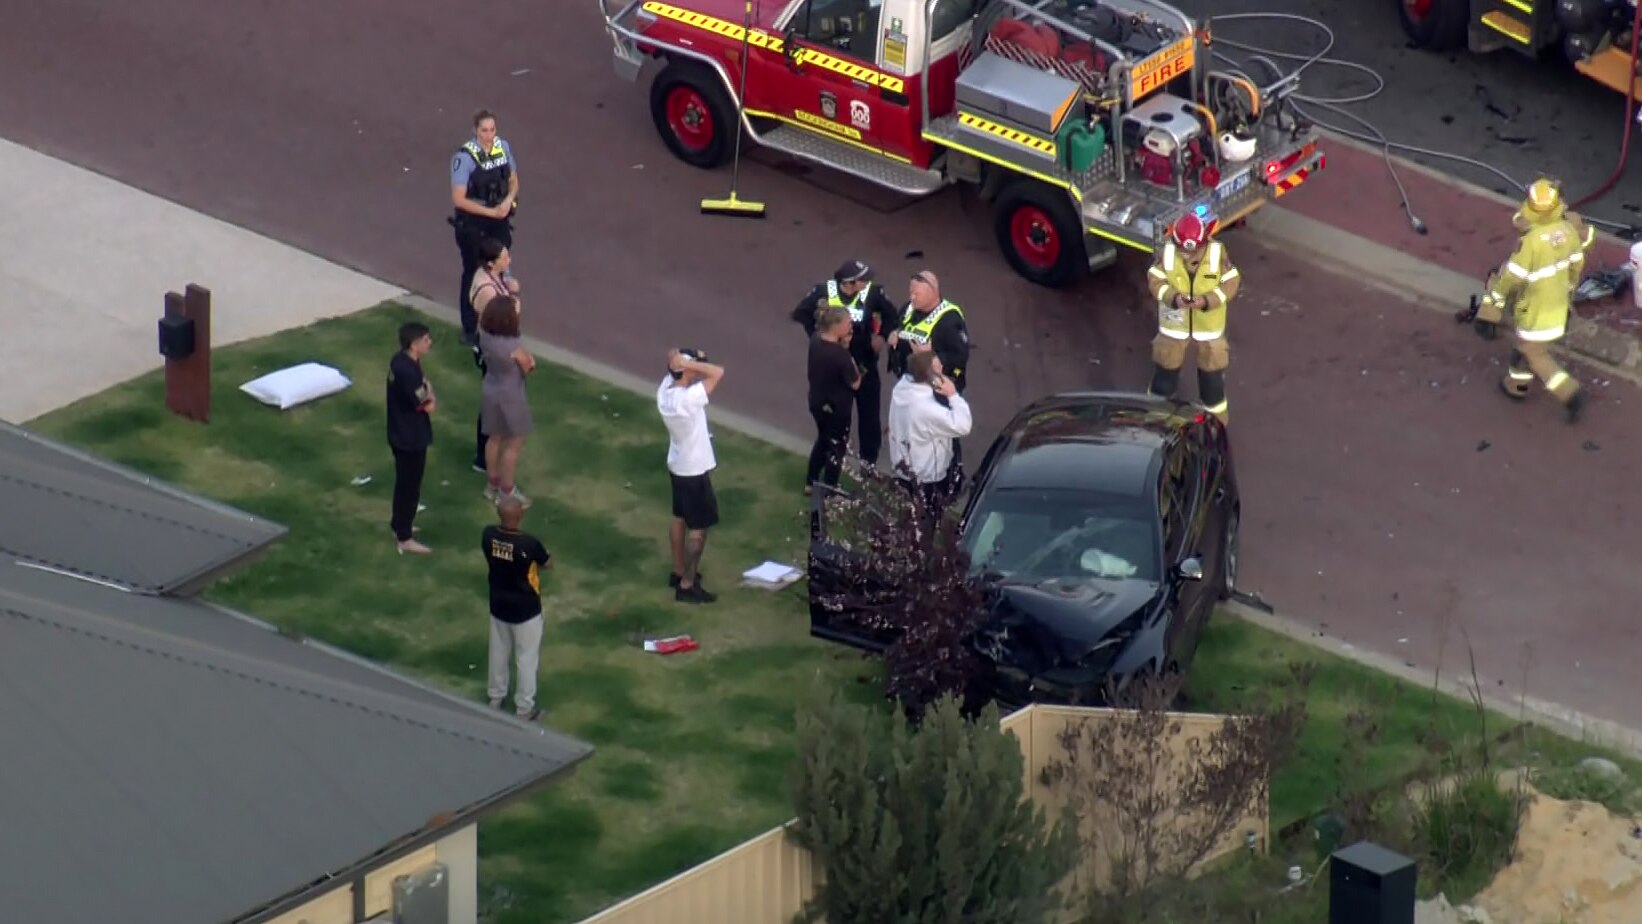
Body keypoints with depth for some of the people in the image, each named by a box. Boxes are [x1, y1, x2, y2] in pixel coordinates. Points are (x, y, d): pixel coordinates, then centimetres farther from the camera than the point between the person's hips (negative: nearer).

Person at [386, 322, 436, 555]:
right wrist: (430, 396, -3)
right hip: (410, 437, -10)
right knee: (409, 486, 3)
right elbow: (428, 405, -23)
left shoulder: (401, 360, 0)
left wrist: (425, 389, -9)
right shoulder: (408, 371, -31)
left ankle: (399, 526, 39)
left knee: (404, 482, 24)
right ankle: (405, 539, 14)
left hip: (402, 433, 10)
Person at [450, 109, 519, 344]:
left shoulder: (503, 147, -6)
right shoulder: (465, 157, -23)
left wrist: (509, 199, -12)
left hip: (499, 221, 4)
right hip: (472, 224, -4)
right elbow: (458, 199, -21)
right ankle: (469, 329, 24)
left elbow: (513, 180, 9)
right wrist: (490, 212, -19)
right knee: (473, 274, 9)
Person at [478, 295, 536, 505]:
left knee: (494, 438, 24)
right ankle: (507, 492, 21)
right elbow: (529, 368, -16)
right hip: (510, 397, -7)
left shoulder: (485, 336, -13)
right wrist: (529, 360, 5)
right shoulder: (515, 347, -31)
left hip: (489, 392, 7)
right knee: (514, 444, 11)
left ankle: (492, 485, 37)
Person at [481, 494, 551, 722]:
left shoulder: (488, 535, -17)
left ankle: (496, 699, 41)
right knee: (526, 659, 13)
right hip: (525, 609, -5)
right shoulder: (529, 543, -30)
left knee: (498, 653, 24)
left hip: (498, 606, 5)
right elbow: (548, 564, -9)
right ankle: (524, 708, 24)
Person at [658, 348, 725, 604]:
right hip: (695, 470, -9)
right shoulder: (688, 399, -34)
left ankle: (679, 572, 38)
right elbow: (718, 372, -34)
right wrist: (688, 363, -31)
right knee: (698, 528, 4)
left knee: (680, 518, 23)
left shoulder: (664, 392, -9)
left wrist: (678, 361, -8)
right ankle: (687, 585, 10)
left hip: (677, 466, 9)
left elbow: (672, 370, 12)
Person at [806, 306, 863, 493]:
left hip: (817, 402, 7)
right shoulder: (840, 354, -32)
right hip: (836, 407, -7)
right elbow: (855, 384, -21)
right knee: (836, 448, 14)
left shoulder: (815, 340, -10)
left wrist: (843, 346, -10)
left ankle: (811, 482, 40)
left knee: (823, 440, 30)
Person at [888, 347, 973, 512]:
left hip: (904, 469, 8)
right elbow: (962, 426, -35)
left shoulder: (902, 387, -12)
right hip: (925, 479, -8)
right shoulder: (926, 408, -37)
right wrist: (953, 395, -27)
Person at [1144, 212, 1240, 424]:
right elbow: (1154, 280, -12)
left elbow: (1231, 282, -13)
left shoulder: (1217, 253, -19)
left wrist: (1206, 300, -28)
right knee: (1165, 373, 16)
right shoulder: (1167, 253, -18)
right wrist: (1173, 297, -30)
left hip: (1209, 326, 0)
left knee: (1212, 377, 12)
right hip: (1174, 325, 1)